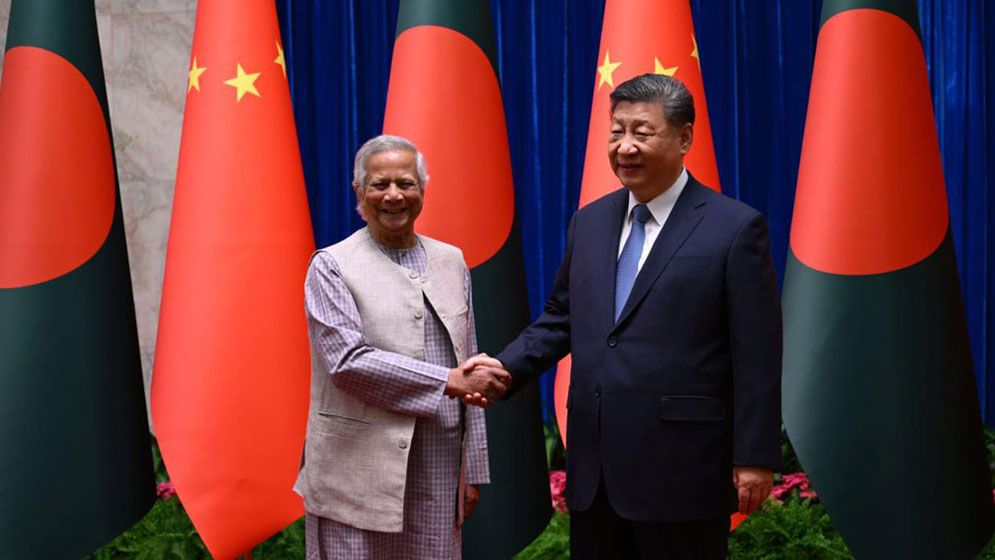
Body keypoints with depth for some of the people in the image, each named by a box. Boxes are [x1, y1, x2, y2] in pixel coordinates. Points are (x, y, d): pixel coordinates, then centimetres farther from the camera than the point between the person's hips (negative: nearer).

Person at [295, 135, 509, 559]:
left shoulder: (451, 262, 12)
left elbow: (467, 369, 13)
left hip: (438, 474, 4)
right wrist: (449, 381, -16)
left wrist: (472, 469, 11)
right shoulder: (331, 266, -2)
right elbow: (348, 361, -14)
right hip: (359, 477, -4)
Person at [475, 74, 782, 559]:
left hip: (681, 473, -5)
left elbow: (756, 356, -8)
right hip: (594, 472, 6)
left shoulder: (735, 228, -7)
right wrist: (505, 368, 0)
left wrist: (754, 459, -10)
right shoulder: (589, 223, 11)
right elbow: (559, 319, 17)